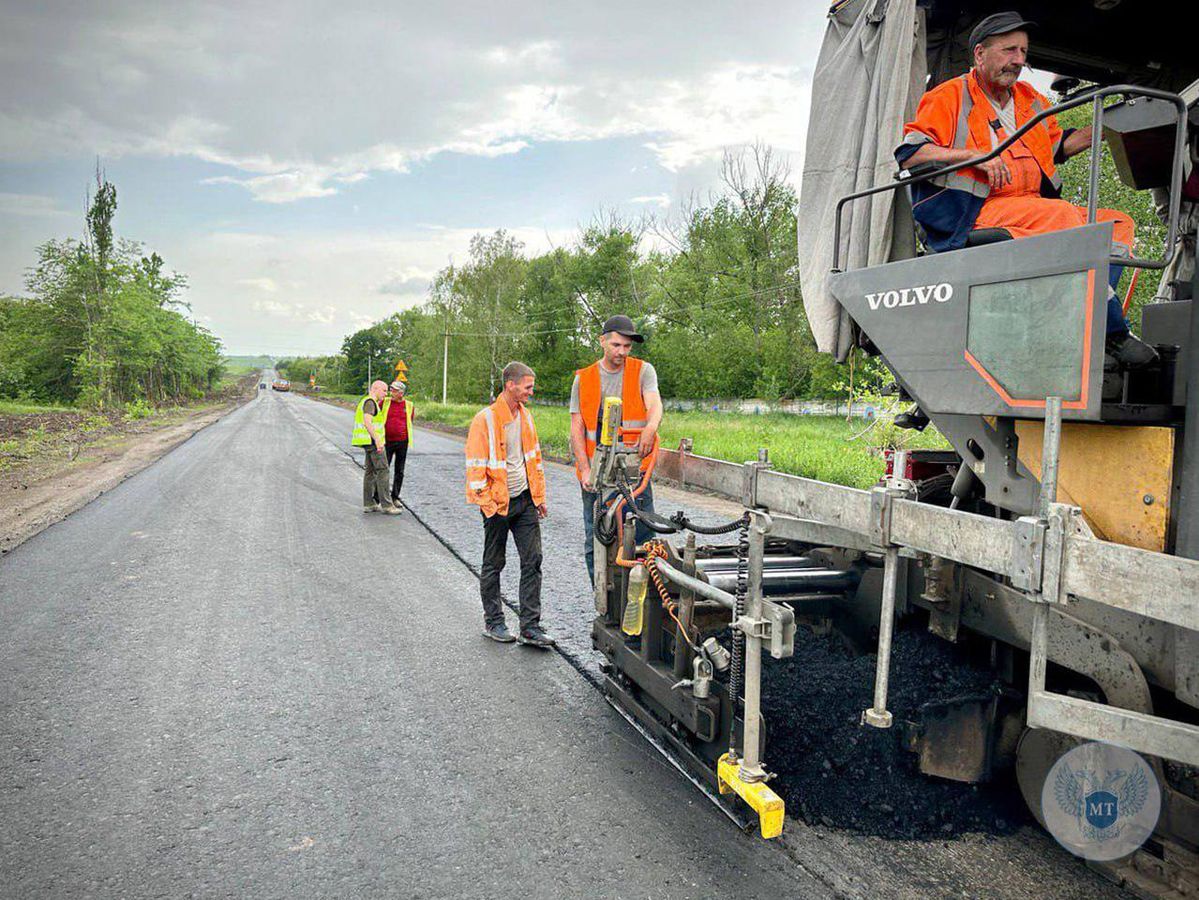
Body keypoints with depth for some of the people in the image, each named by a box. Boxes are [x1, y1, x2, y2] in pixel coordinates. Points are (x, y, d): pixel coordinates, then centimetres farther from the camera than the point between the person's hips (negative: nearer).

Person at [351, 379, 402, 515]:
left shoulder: (367, 401, 18)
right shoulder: (370, 402, -14)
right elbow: (367, 421, -25)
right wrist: (377, 440, -29)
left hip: (370, 441, 10)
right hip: (372, 440, -10)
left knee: (371, 471, 11)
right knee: (382, 470, -9)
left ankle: (368, 504, 12)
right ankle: (386, 505, -8)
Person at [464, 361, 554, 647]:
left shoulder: (525, 415, 8)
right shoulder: (485, 419, -14)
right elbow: (475, 467, -14)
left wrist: (539, 496, 15)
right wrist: (487, 504, -15)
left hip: (525, 501, 6)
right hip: (498, 504, -6)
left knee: (532, 561, 2)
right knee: (493, 565, 9)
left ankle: (530, 627, 8)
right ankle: (493, 622, 24)